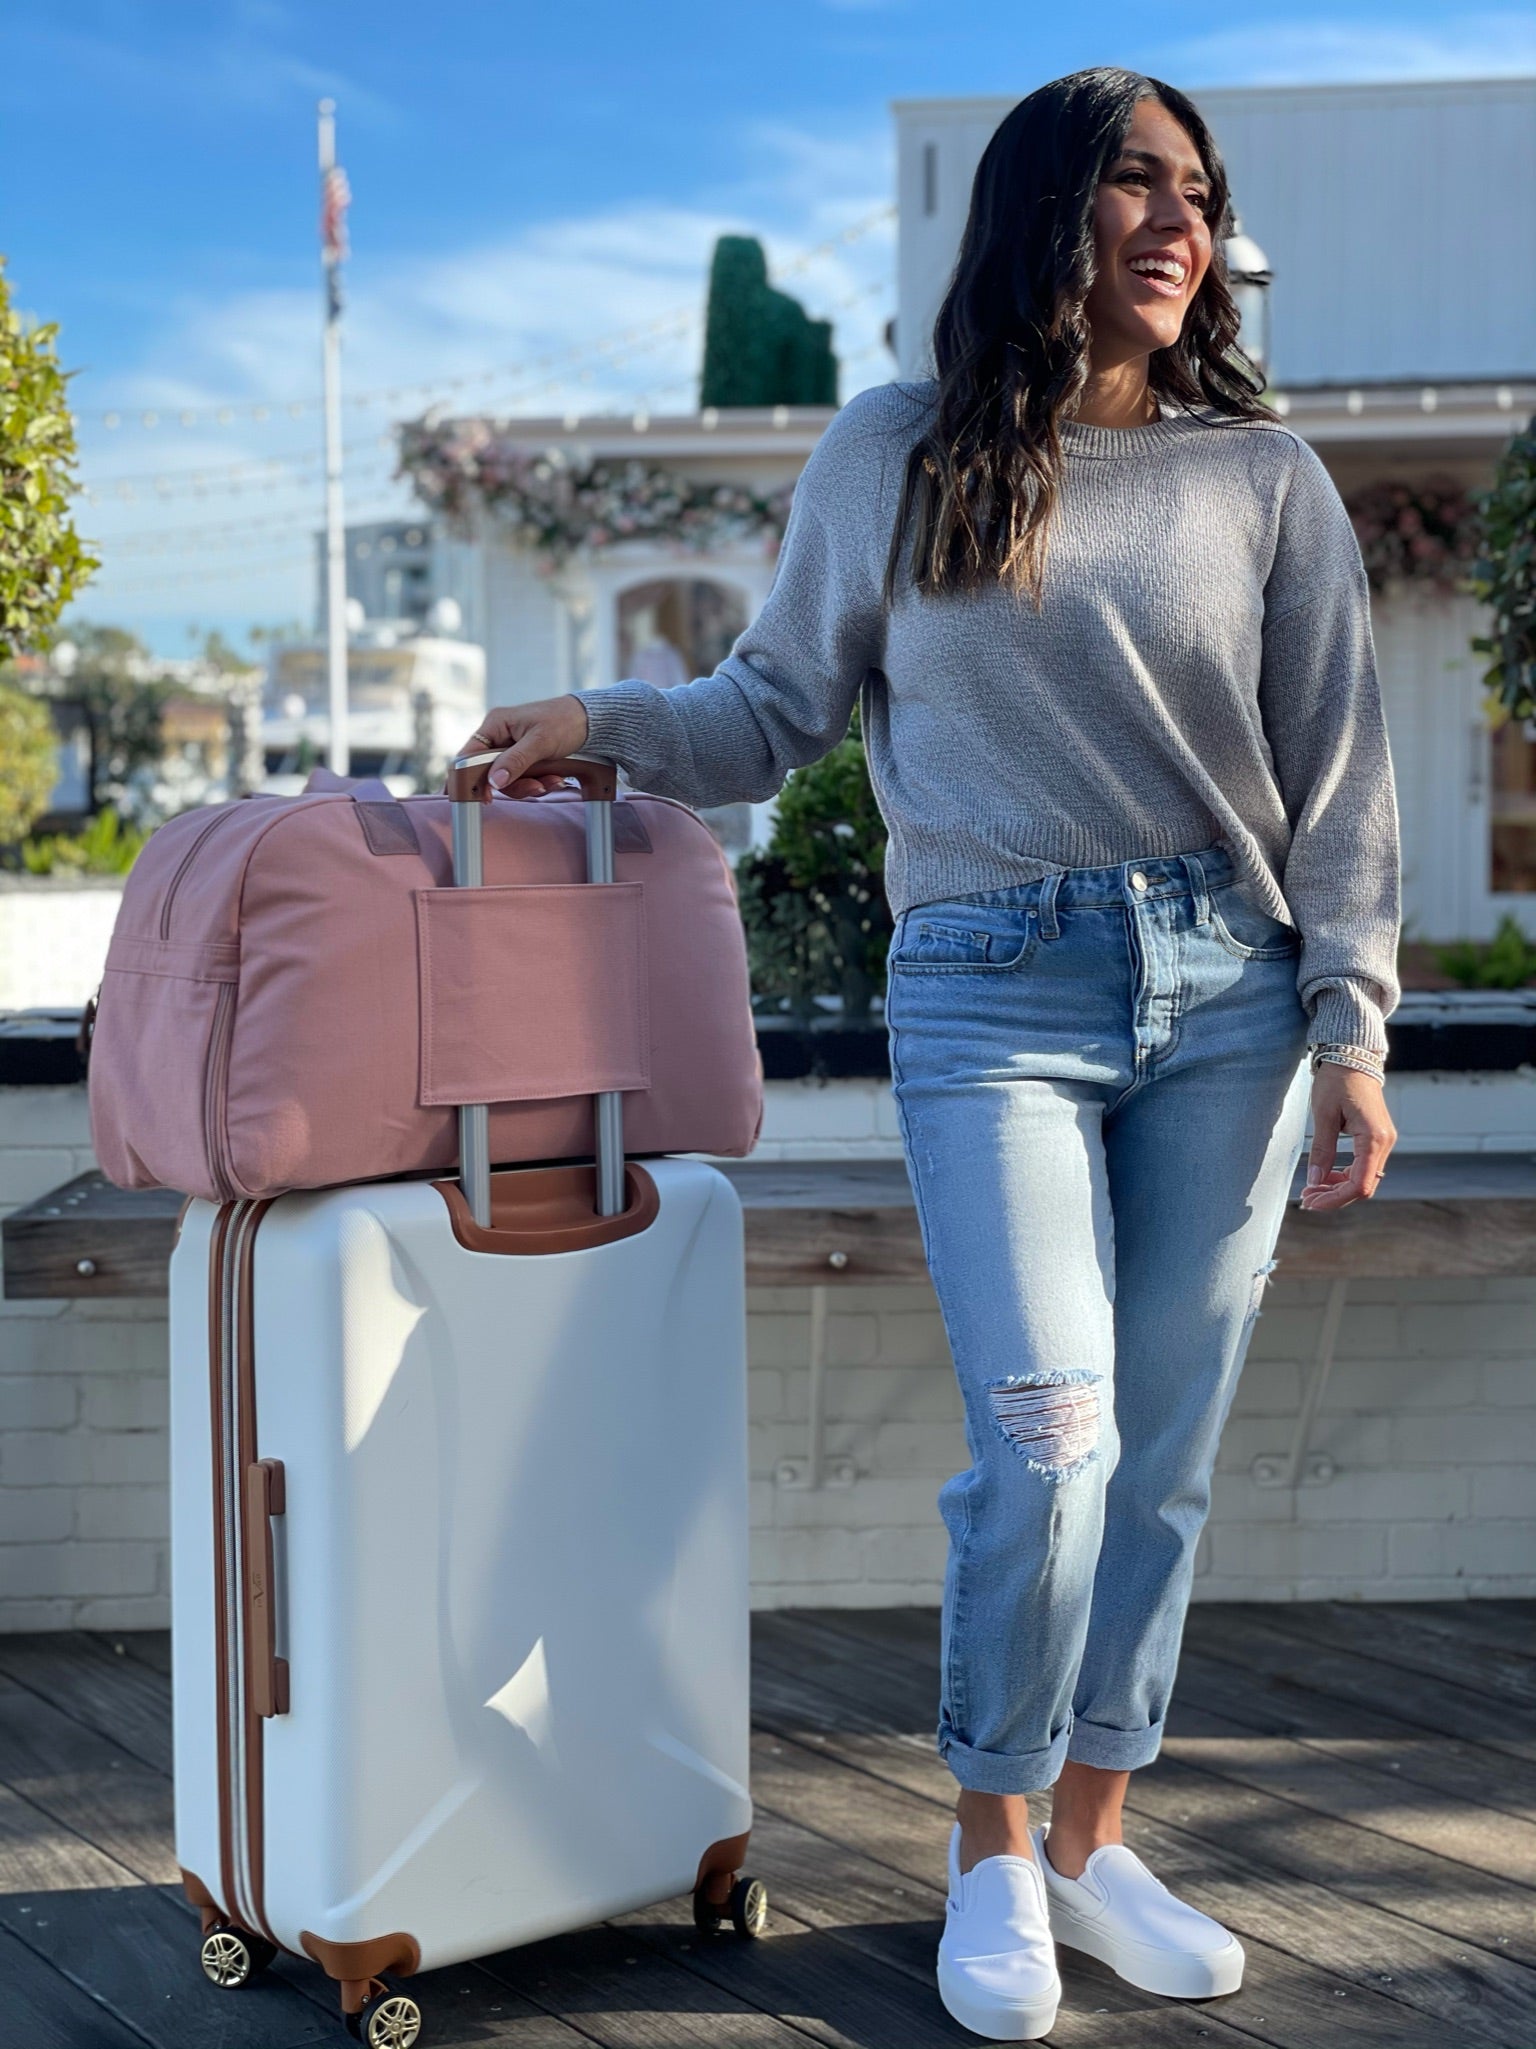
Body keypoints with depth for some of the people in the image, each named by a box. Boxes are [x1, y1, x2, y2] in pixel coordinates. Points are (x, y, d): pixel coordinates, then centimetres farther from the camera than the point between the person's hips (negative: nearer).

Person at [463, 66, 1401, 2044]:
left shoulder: (1264, 476, 9)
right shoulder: (893, 454, 7)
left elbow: (1337, 774, 8)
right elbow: (780, 707, 12)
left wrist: (1351, 1028, 1)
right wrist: (606, 723, -5)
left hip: (1227, 988, 2)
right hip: (993, 998, -2)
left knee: (1165, 1455, 5)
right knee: (1049, 1437, -11)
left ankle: (1090, 1840, 23)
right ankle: (993, 1849, 12)